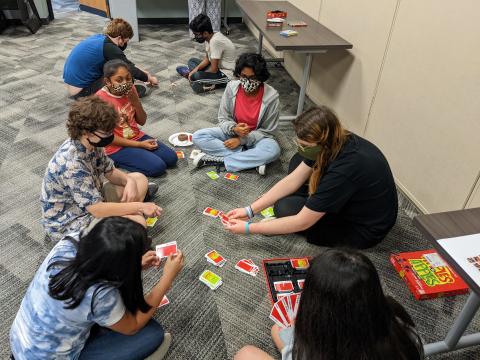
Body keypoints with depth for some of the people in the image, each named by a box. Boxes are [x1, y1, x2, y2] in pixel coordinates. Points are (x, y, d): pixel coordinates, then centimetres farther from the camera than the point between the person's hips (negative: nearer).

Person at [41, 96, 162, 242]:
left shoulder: (91, 144, -10)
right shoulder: (72, 165, -35)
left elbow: (110, 171, 6)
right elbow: (97, 210, -34)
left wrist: (129, 181, -15)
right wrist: (139, 206, -26)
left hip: (93, 201, 8)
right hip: (66, 224, -8)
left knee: (139, 179, 7)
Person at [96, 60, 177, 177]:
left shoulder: (130, 89, -2)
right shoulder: (101, 98, -21)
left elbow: (142, 121, 4)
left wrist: (136, 102, -15)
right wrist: (139, 145, -17)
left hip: (137, 136, 6)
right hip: (116, 147, -6)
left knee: (171, 158, -6)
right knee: (158, 167, -19)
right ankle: (116, 161, -1)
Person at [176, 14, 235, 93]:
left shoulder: (215, 41, -28)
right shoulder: (209, 37, -1)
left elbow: (214, 69, -25)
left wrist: (194, 72, -10)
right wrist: (196, 69, -7)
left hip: (225, 75, -10)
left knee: (196, 76, -31)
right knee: (192, 61, 17)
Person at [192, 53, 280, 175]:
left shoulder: (271, 96, -20)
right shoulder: (232, 87, -14)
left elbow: (267, 132, -12)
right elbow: (223, 119, -5)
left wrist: (242, 140, -21)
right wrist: (234, 128, -27)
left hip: (256, 137, -2)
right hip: (232, 133, 3)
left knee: (273, 150, -36)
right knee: (198, 137, -19)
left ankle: (217, 159, -26)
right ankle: (252, 160, -22)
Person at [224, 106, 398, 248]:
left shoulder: (346, 168, -38)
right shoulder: (335, 142, -16)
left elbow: (302, 222, -30)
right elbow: (292, 180, -9)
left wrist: (248, 228, -22)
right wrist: (250, 210, -10)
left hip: (363, 229, -8)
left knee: (284, 207, -19)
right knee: (298, 161, 2)